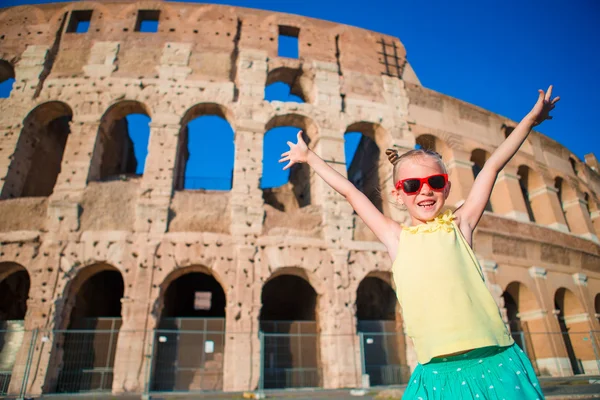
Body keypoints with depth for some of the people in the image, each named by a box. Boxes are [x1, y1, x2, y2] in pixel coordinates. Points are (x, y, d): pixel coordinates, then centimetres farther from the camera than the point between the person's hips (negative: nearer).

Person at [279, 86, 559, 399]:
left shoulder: (458, 225, 6)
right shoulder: (397, 238, 7)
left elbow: (493, 165, 10)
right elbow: (349, 191, 13)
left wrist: (531, 118, 17)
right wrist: (309, 157, 22)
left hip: (494, 364, 0)